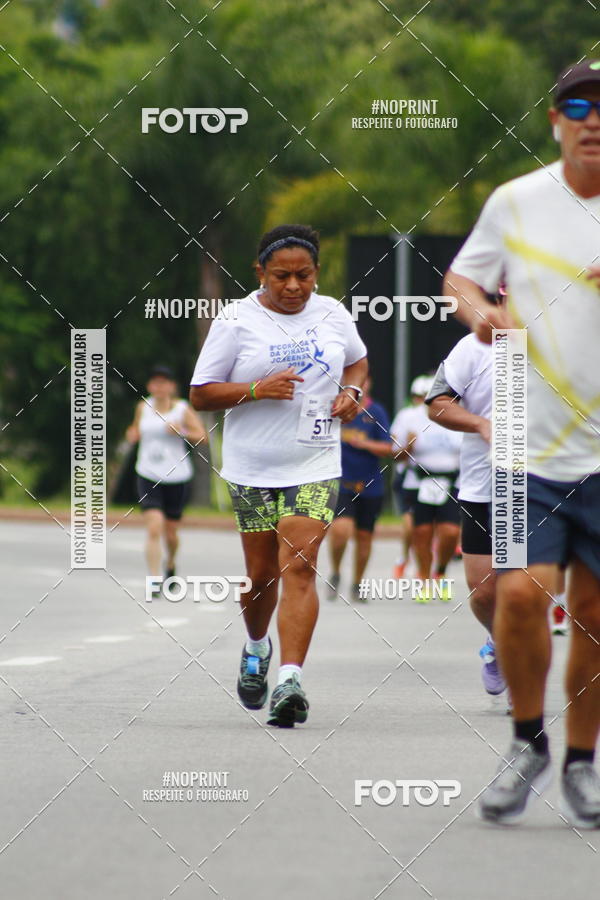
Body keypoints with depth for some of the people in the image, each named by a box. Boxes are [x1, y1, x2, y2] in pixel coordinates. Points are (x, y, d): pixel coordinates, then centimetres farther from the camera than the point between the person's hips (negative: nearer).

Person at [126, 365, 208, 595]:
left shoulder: (182, 409, -4)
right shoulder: (143, 407, 4)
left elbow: (203, 436, -5)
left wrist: (182, 432, -22)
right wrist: (133, 434, -2)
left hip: (176, 479, -1)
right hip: (148, 478, 1)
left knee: (170, 532, 10)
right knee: (154, 528, -16)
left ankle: (170, 564, 42)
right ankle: (154, 581, -15)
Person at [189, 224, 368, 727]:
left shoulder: (332, 314, 5)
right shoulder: (236, 321, -4)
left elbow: (358, 360, 25)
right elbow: (201, 394, -4)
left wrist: (352, 392, 3)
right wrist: (256, 390, -19)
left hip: (315, 465, 0)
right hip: (252, 467, 0)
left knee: (299, 566, -15)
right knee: (261, 573, 8)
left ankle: (291, 679, -22)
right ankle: (257, 647, 39)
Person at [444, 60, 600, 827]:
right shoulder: (514, 203, 3)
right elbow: (461, 275, 17)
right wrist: (479, 309, -6)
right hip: (528, 448, 0)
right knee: (520, 592, -15)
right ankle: (528, 743, 9)